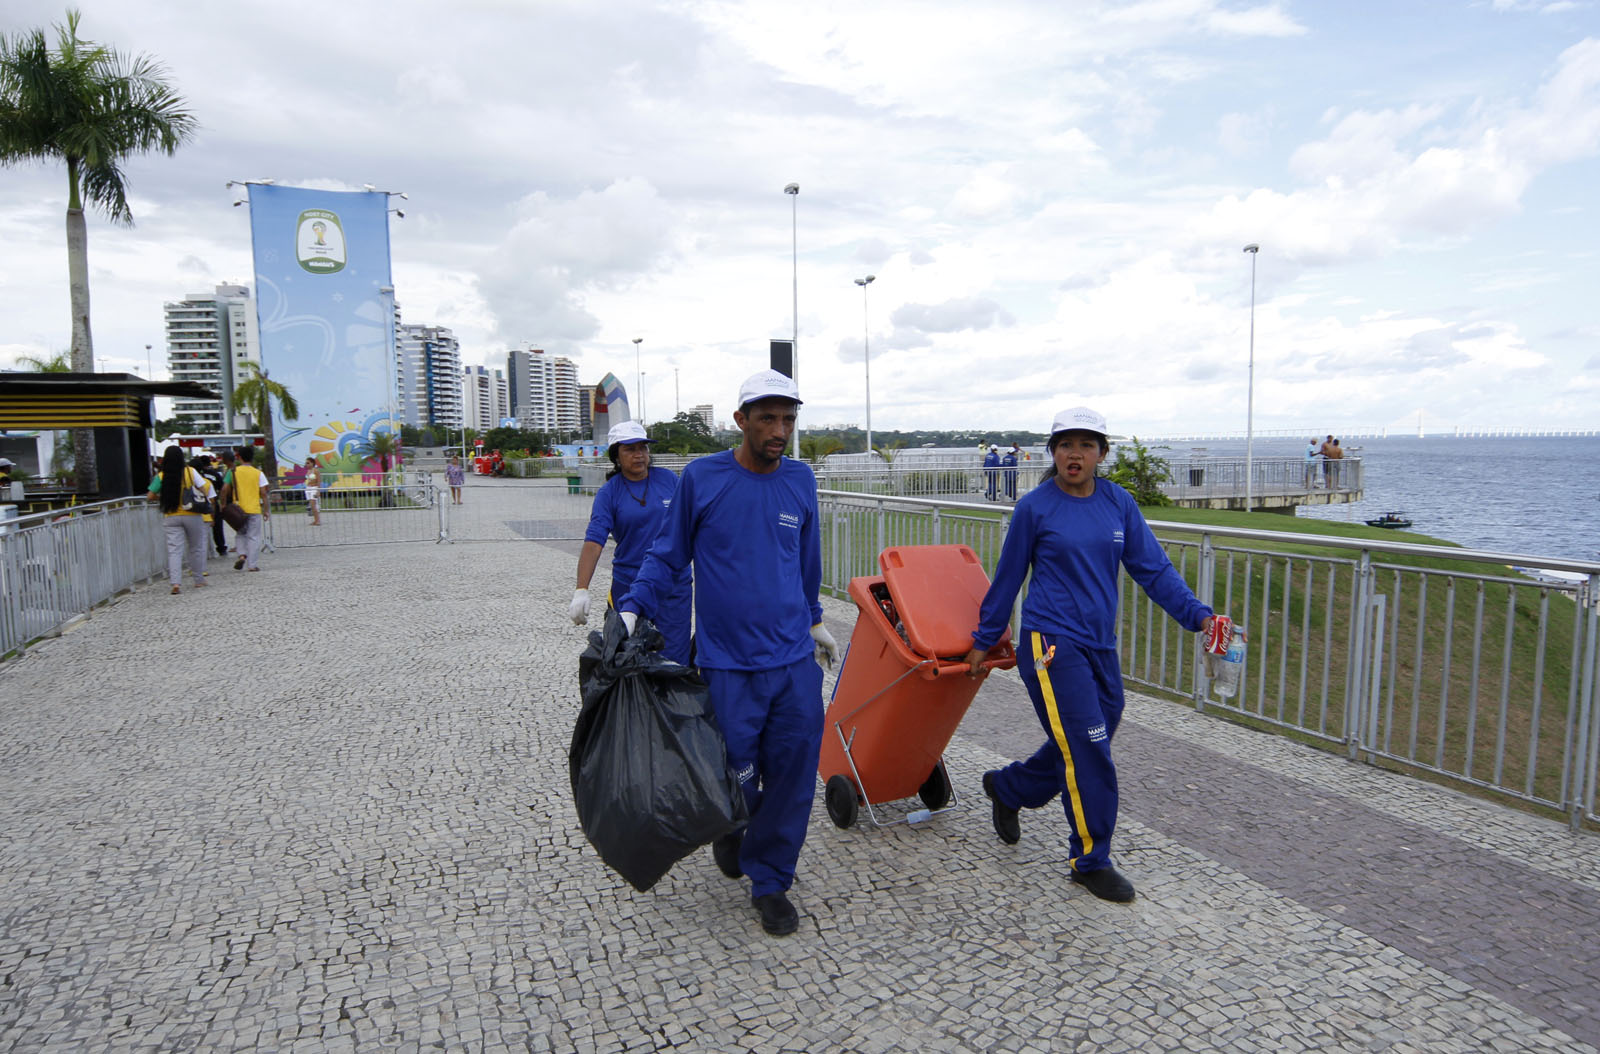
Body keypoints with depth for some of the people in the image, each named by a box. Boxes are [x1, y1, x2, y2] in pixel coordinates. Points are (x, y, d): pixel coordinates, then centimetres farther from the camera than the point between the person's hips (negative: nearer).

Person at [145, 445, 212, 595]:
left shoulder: (161, 476, -4)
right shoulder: (190, 472, -6)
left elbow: (149, 497, -2)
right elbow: (205, 487, -9)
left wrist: (162, 497, 16)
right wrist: (209, 500, 8)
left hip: (171, 517, 0)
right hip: (192, 515, 0)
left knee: (174, 550, 0)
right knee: (196, 548, 13)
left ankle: (175, 582, -14)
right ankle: (199, 580, 20)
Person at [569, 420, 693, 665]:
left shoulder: (668, 479, 3)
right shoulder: (609, 493, -3)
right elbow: (593, 542, -13)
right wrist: (581, 590, -24)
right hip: (629, 587, -1)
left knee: (675, 659, 0)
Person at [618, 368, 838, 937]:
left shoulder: (800, 480, 5)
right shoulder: (701, 478, -5)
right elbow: (667, 556, 1)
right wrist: (632, 609, -13)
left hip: (795, 657, 3)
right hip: (728, 662, -3)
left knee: (794, 775, 4)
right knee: (737, 781, 3)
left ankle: (771, 882, 25)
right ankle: (729, 826, 39)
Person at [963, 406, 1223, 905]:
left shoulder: (1119, 503, 6)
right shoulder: (1035, 507, -5)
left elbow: (1153, 568, 6)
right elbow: (1007, 578, 2)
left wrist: (1197, 615, -7)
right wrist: (983, 640, 7)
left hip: (1100, 646, 5)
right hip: (1051, 643, -5)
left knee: (1080, 749, 14)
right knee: (1089, 752, -6)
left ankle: (1005, 788, 40)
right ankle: (1091, 861, 13)